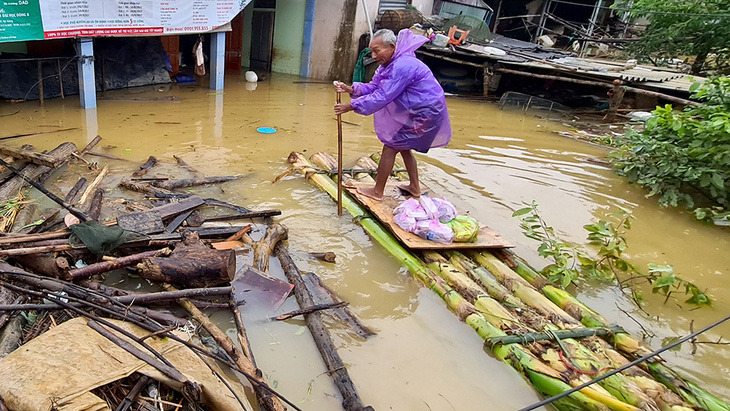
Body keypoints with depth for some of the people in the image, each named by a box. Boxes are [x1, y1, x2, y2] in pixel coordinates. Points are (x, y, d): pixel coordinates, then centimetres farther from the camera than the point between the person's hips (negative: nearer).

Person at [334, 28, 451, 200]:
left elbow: (383, 97, -28)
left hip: (425, 114, -11)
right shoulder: (390, 63, 7)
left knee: (390, 147, -4)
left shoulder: (403, 66, -27)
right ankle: (414, 187, 36)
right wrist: (350, 89, -12)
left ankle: (377, 191, 7)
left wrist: (351, 106, -25)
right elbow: (374, 87, 5)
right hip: (419, 111, 11)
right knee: (403, 146, 22)